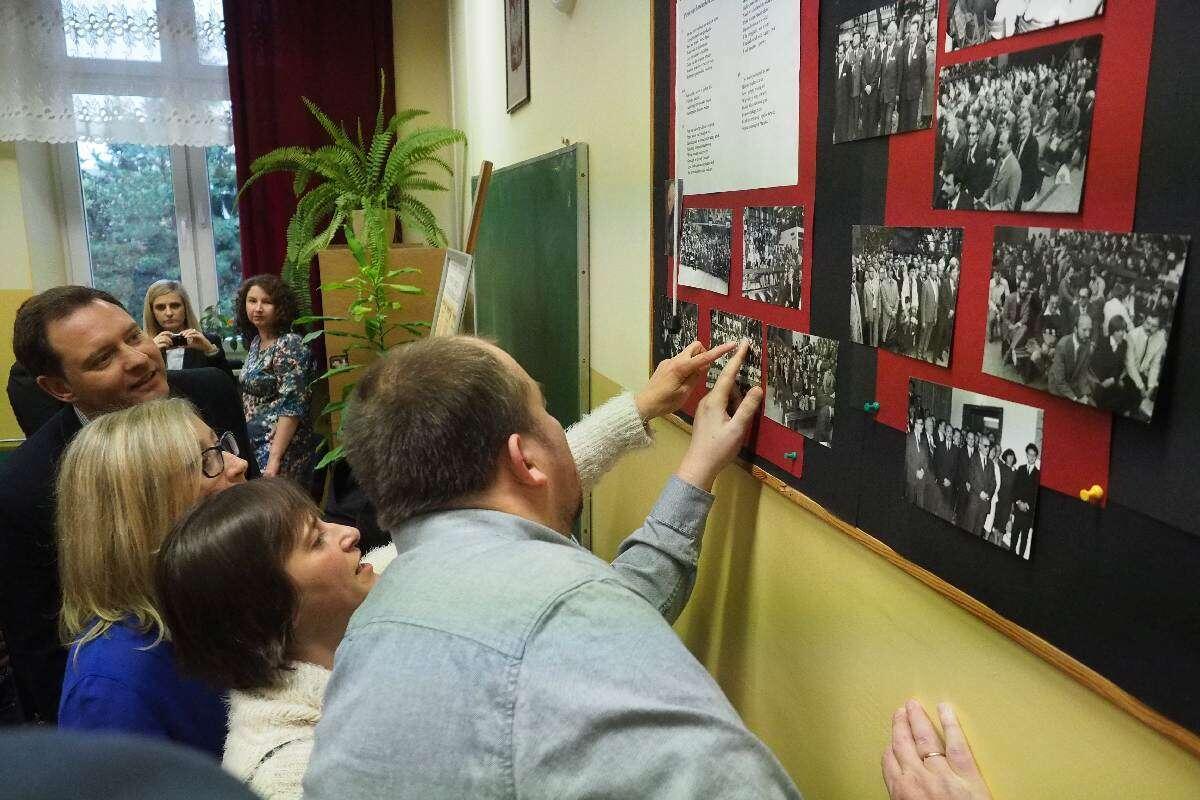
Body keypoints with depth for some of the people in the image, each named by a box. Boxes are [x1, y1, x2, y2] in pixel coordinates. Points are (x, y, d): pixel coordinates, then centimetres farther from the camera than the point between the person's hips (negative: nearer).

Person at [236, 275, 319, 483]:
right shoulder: (256, 341, 10)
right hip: (255, 445, 8)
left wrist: (274, 458, -24)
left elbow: (292, 407, -20)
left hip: (282, 447, -8)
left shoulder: (289, 345, -15)